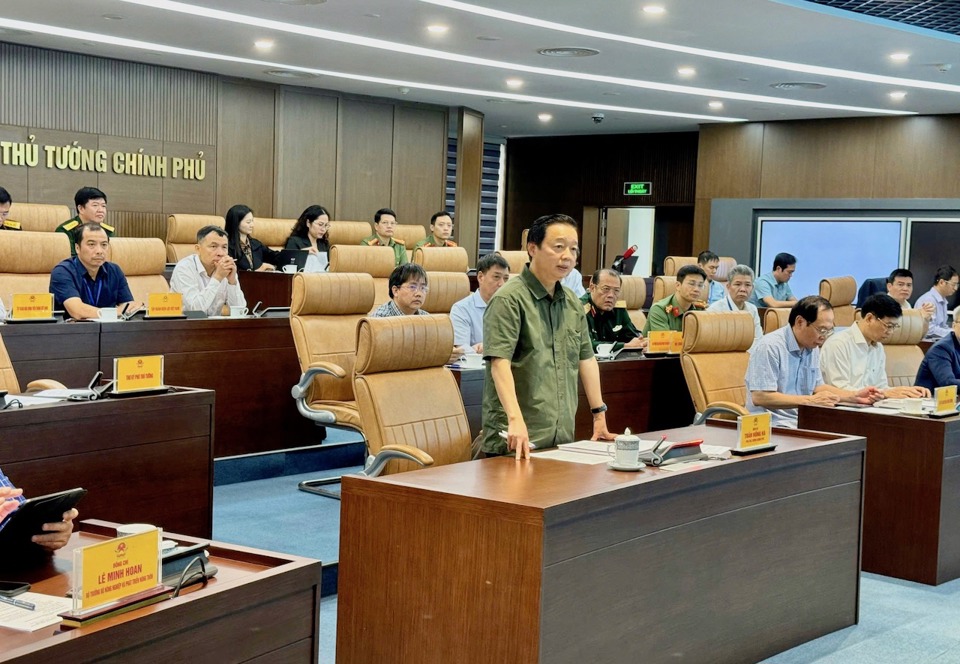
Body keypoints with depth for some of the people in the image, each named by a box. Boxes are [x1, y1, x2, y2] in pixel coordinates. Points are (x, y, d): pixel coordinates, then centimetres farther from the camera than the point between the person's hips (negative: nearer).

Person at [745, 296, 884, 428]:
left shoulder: (812, 348, 13)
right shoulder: (769, 347, -16)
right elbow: (759, 397, -22)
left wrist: (854, 396, 8)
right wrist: (810, 401, -22)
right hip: (774, 425, -9)